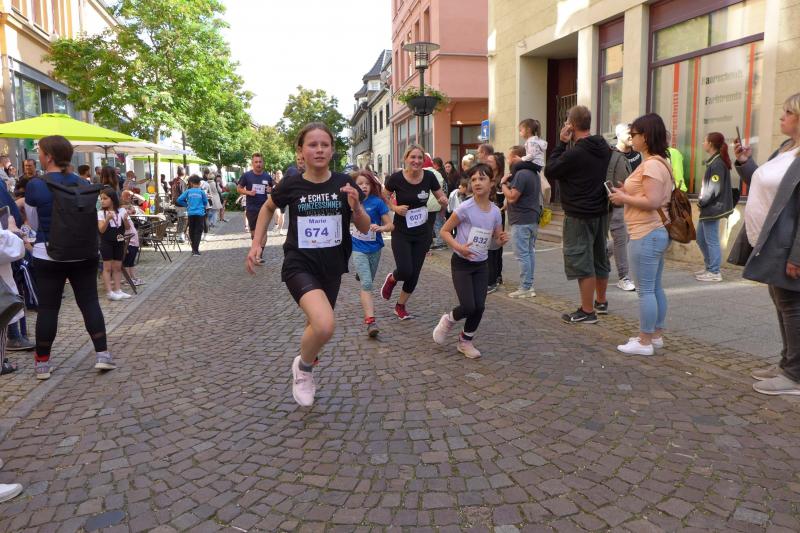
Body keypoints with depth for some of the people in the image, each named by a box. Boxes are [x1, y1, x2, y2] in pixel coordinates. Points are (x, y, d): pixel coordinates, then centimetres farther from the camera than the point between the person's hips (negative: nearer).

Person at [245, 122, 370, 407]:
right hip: (299, 265, -3)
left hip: (332, 268, 3)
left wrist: (356, 207, -21)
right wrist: (256, 244, 5)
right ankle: (303, 366, 6)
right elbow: (267, 208, 13)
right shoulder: (291, 185, -9)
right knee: (325, 326, -26)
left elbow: (365, 229, -1)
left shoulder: (344, 184, -6)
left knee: (316, 325, 19)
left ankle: (305, 368, 50)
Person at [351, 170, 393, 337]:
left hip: (374, 248, 1)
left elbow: (390, 225, -11)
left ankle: (365, 301, 52)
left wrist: (379, 228, -29)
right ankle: (370, 321, -20)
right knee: (366, 283, -15)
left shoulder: (377, 202, -10)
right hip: (358, 249, -1)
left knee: (368, 282, 19)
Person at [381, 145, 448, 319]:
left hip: (422, 233, 3)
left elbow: (442, 198, 3)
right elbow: (384, 198, 1)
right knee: (405, 271, -15)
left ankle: (400, 306, 30)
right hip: (401, 233, -3)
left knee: (414, 273, 7)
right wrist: (395, 208, -17)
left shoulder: (429, 177, -8)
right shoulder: (396, 178, -15)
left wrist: (443, 201, -20)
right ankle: (391, 279, 23)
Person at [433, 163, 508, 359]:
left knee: (479, 307, 0)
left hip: (481, 265, 4)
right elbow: (444, 231, -10)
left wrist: (502, 240, -11)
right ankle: (448, 320, 21)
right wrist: (458, 247, -24)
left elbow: (497, 238, 12)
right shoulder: (465, 208, -16)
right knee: (468, 307, -13)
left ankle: (465, 341, 22)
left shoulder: (495, 211, -2)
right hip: (461, 263, -4)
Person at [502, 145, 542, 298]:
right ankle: (529, 284, 18)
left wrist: (503, 183, -6)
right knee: (530, 252, 13)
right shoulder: (534, 173, 16)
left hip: (522, 221, -10)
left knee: (522, 254, -6)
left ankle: (525, 288, -4)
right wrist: (509, 183, 13)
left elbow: (512, 198, -20)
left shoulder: (521, 174, -17)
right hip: (533, 218, 10)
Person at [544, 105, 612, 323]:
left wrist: (561, 143, -8)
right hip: (601, 211, 8)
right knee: (599, 257, 18)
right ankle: (601, 302, 33)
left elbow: (550, 171, -11)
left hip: (579, 216, -8)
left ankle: (587, 311, 4)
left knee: (581, 262, -1)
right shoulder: (604, 148, 4)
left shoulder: (574, 154, -22)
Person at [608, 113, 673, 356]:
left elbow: (652, 202, -24)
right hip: (657, 232, 11)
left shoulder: (651, 164, -17)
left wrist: (624, 198, -12)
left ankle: (645, 342, 4)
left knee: (646, 290, -4)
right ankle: (656, 335, 25)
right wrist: (627, 193, 11)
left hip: (646, 235, -11)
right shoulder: (659, 162, 15)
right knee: (655, 287, 15)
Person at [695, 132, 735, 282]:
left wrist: (701, 202, -10)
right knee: (701, 238, 18)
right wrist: (702, 201, 6)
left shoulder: (717, 163, -17)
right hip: (708, 208, 10)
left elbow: (714, 189, -22)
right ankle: (709, 267, 29)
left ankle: (714, 272, 7)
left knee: (711, 241, -2)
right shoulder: (714, 161, 12)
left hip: (713, 208, -10)